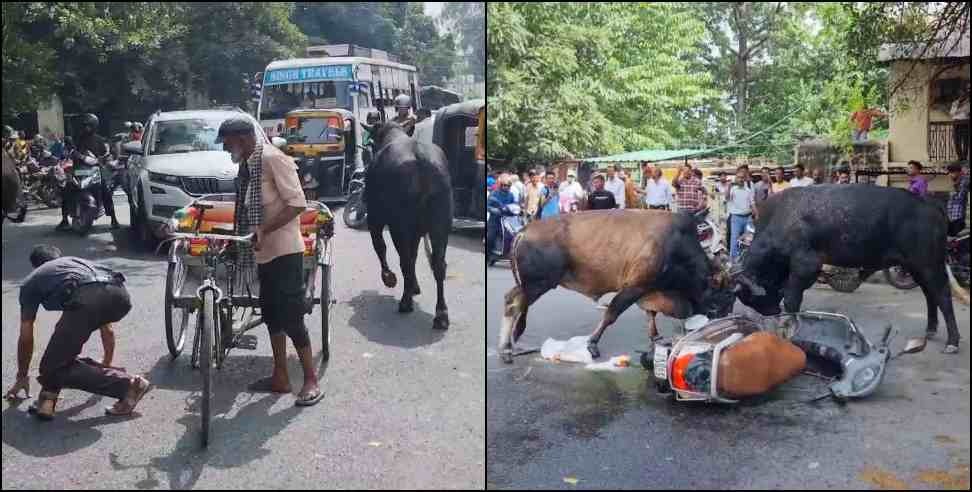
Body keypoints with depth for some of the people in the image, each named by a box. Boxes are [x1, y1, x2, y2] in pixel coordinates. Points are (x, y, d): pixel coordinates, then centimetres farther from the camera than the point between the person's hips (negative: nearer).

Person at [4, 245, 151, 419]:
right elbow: (107, 327, 49)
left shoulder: (31, 282, 34)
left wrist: (21, 377, 52)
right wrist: (107, 363, 61)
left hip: (86, 299, -5)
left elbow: (26, 338, 37)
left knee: (54, 369, 7)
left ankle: (126, 384, -2)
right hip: (120, 296, 6)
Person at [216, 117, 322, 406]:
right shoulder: (246, 164, 11)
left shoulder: (272, 158, -16)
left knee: (291, 317, -7)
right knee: (272, 315, 14)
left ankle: (311, 380, 4)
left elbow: (297, 203, -22)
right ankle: (280, 377, 24)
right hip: (264, 252, 9)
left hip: (284, 250, -9)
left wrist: (264, 229, -26)